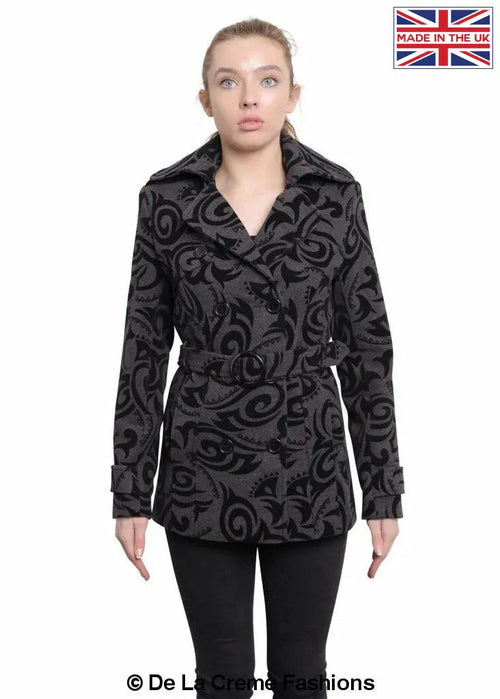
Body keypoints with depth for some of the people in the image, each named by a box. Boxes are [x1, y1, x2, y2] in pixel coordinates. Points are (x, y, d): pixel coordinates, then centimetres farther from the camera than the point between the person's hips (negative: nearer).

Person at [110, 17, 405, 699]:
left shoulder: (336, 195, -3)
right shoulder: (166, 198, -3)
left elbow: (366, 346, -1)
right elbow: (144, 348, 0)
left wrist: (384, 490, -1)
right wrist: (130, 492, -2)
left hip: (310, 473, 0)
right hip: (202, 474, 0)